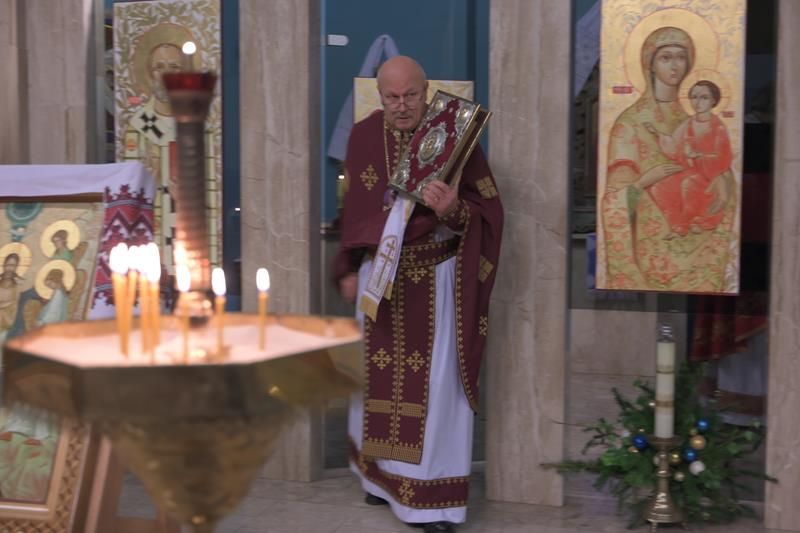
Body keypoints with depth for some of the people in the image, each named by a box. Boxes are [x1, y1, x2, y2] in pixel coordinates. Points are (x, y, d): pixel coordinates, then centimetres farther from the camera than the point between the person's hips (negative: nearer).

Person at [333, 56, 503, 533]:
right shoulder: (364, 137, 3)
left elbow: (489, 208, -10)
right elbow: (354, 209, 12)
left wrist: (453, 210, -31)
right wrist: (348, 270, 11)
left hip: (436, 280, -4)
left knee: (435, 382, -3)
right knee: (379, 375, 14)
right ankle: (384, 475, 33)